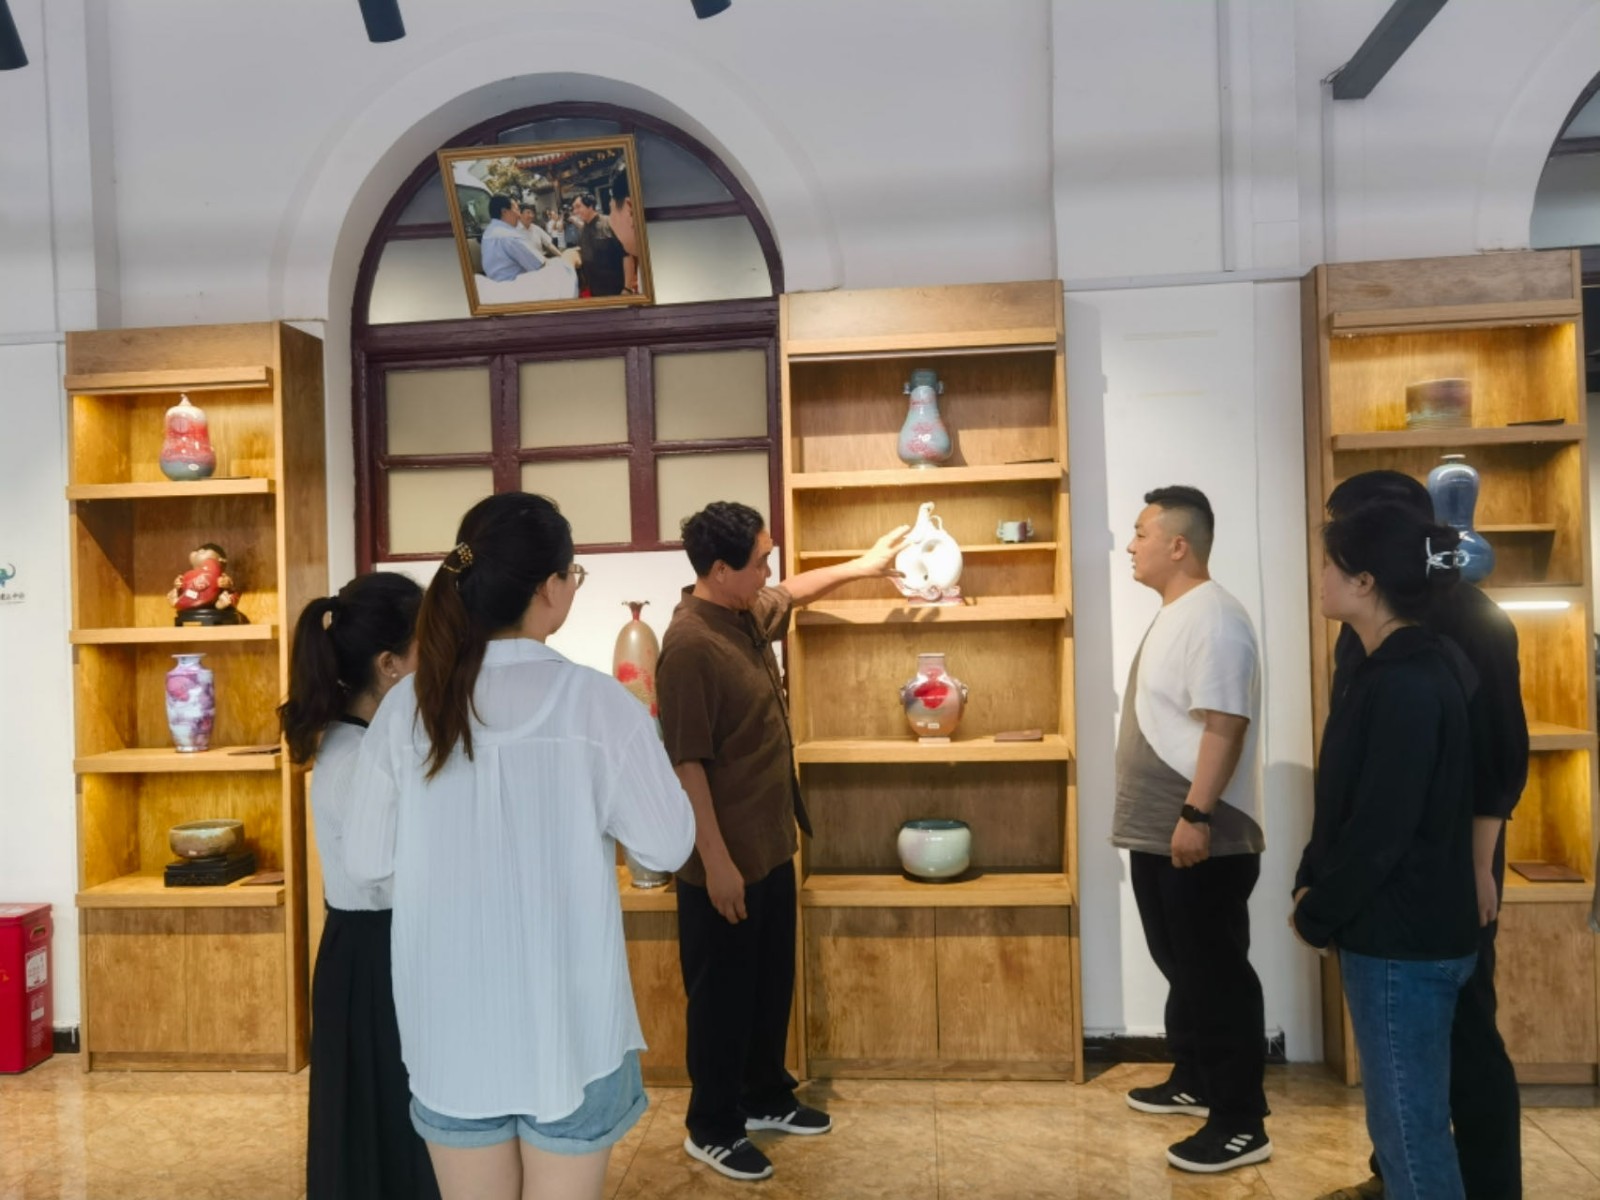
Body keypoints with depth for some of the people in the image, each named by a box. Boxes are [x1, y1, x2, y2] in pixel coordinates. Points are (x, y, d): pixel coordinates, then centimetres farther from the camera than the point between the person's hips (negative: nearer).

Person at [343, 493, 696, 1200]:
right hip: (568, 1020, -2)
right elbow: (668, 847, -8)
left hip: (450, 1017, 3)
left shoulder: (408, 706, -8)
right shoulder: (597, 703, -16)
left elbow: (367, 861, 1)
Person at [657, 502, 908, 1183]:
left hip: (771, 844, 9)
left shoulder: (746, 614, 4)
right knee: (723, 994, 8)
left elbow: (795, 592, 28)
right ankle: (711, 1129, 27)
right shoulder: (690, 645, -24)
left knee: (772, 983, 22)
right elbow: (686, 763, -24)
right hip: (726, 858, -9)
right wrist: (715, 860, -22)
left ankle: (766, 1098, 40)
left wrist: (863, 565, 28)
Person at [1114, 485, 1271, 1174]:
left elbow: (1224, 727, -24)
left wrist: (1196, 815, -26)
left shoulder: (1213, 619, -18)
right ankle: (1193, 1082, 36)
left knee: (1218, 975, 0)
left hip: (1203, 840, -10)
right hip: (1158, 835, 10)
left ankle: (1241, 1123, 13)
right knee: (1182, 967, 21)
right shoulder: (1172, 616, 14)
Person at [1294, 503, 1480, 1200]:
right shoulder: (1388, 670, 9)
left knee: (1410, 1125, 3)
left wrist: (1316, 917, -11)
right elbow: (1344, 803, 13)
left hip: (1404, 939, -9)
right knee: (1403, 1117, 21)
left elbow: (1381, 828, -23)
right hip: (1393, 930, 9)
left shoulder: (1408, 685, -22)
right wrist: (1310, 883, 6)